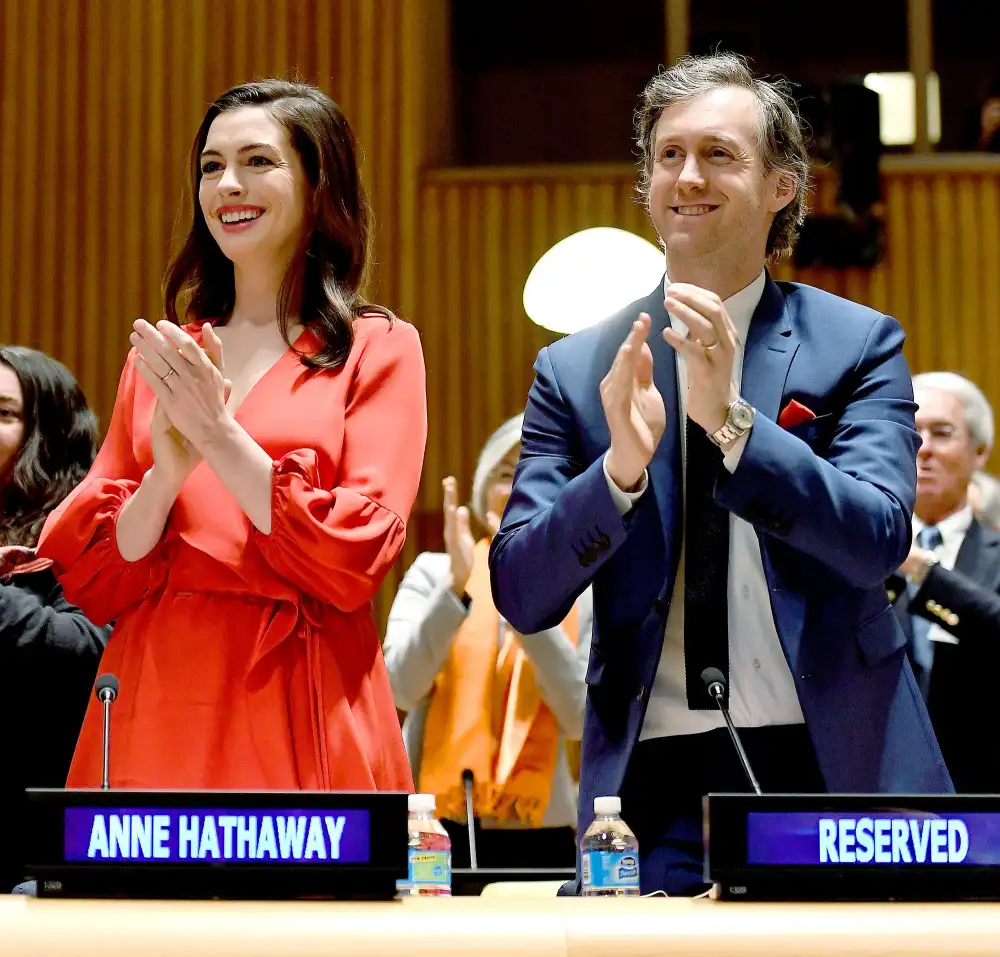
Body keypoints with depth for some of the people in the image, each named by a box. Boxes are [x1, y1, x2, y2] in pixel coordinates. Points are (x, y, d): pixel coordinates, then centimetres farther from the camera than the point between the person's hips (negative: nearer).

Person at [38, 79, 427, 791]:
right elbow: (92, 582, 6)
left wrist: (220, 437, -13)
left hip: (301, 714, -3)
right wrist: (167, 473, -11)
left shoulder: (380, 350, 2)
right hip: (155, 711, 3)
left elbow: (355, 562, -10)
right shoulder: (161, 355, 12)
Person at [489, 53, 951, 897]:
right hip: (654, 786, 1)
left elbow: (878, 543, -11)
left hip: (832, 765, 0)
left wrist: (730, 422, -22)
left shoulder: (859, 344, 2)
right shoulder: (575, 371, 5)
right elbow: (521, 597, -2)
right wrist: (621, 466, -19)